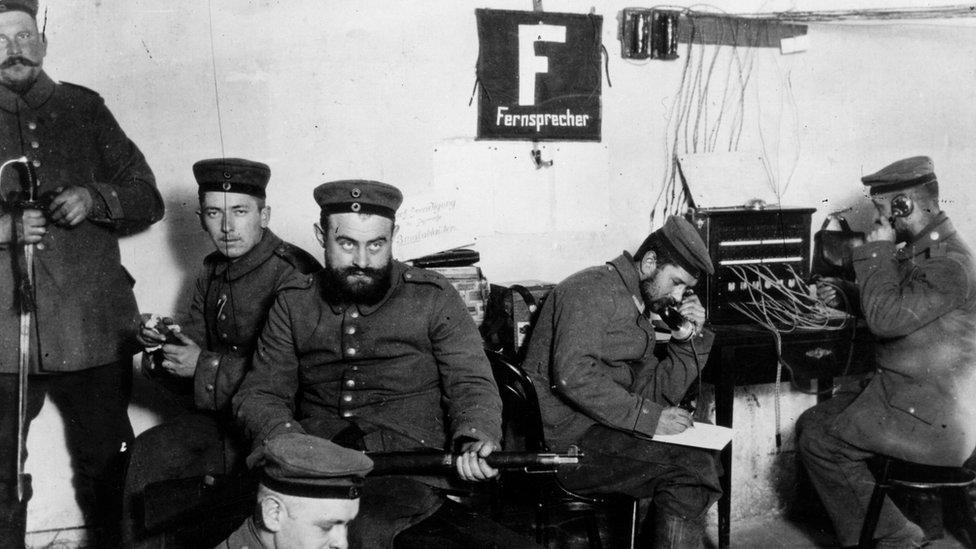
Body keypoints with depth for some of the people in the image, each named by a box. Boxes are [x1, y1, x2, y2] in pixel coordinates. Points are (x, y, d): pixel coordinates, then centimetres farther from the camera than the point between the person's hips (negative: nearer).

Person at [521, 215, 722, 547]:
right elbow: (572, 373, -23)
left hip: (597, 429, 10)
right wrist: (648, 417, -20)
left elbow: (653, 393, 15)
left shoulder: (640, 314, 21)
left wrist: (686, 341, 3)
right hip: (563, 439, -9)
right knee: (692, 466, -19)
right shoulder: (594, 288, -9)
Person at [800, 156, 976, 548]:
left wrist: (877, 250, -18)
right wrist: (845, 297, 12)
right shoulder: (920, 250, 10)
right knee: (811, 423, 10)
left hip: (932, 422, -10)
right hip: (904, 392, 10)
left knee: (820, 442, -10)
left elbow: (886, 319, -28)